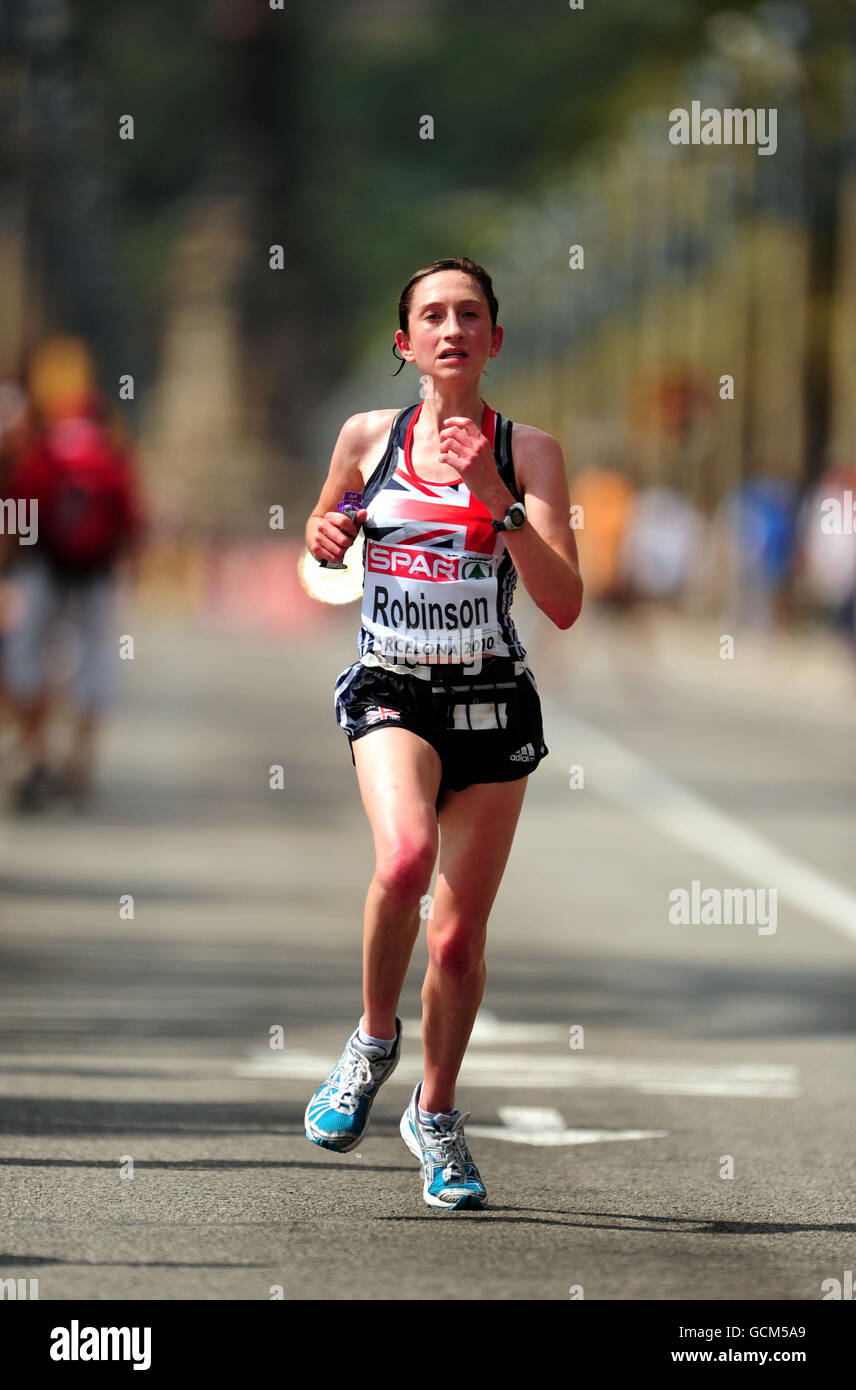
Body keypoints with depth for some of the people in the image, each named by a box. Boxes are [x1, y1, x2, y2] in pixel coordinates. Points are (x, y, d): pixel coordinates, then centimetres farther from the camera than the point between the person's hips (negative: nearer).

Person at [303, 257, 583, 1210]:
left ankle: (436, 1115, 29)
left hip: (492, 703, 1)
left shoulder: (527, 451, -3)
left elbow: (564, 606, -11)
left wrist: (498, 501, -22)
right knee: (405, 856, -31)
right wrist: (326, 536, -3)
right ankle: (373, 1041, -5)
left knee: (459, 935, 5)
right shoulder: (368, 438, 2)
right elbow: (325, 530, 21)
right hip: (390, 692, -1)